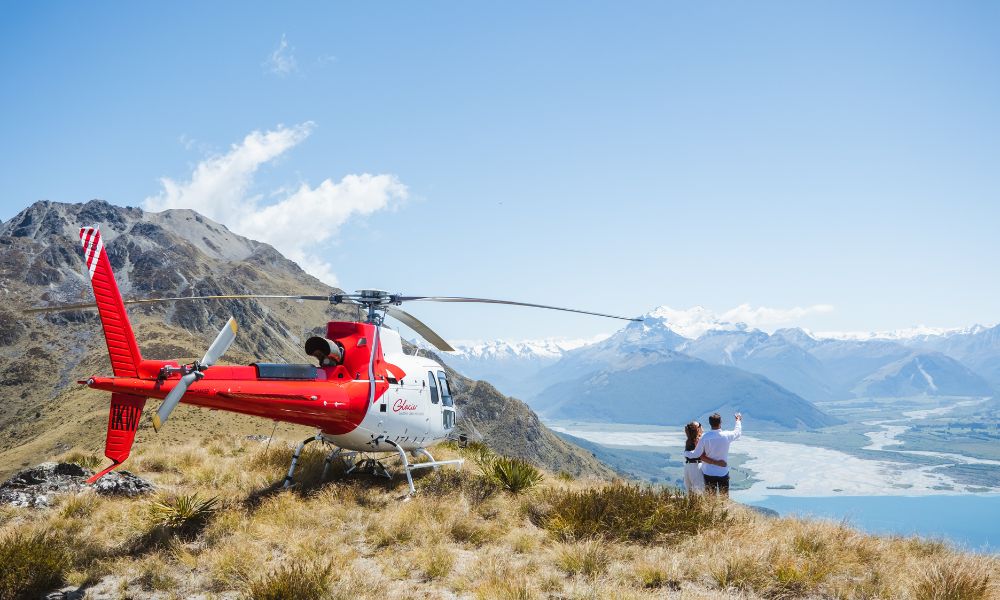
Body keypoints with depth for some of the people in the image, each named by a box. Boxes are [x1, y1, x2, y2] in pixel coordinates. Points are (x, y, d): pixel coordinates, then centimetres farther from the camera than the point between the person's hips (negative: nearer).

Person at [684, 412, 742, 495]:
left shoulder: (705, 437, -16)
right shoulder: (727, 436, -12)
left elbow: (696, 454, -11)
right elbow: (738, 432, 11)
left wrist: (686, 453, 9)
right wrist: (738, 420, 30)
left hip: (708, 473, -1)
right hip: (723, 472, 1)